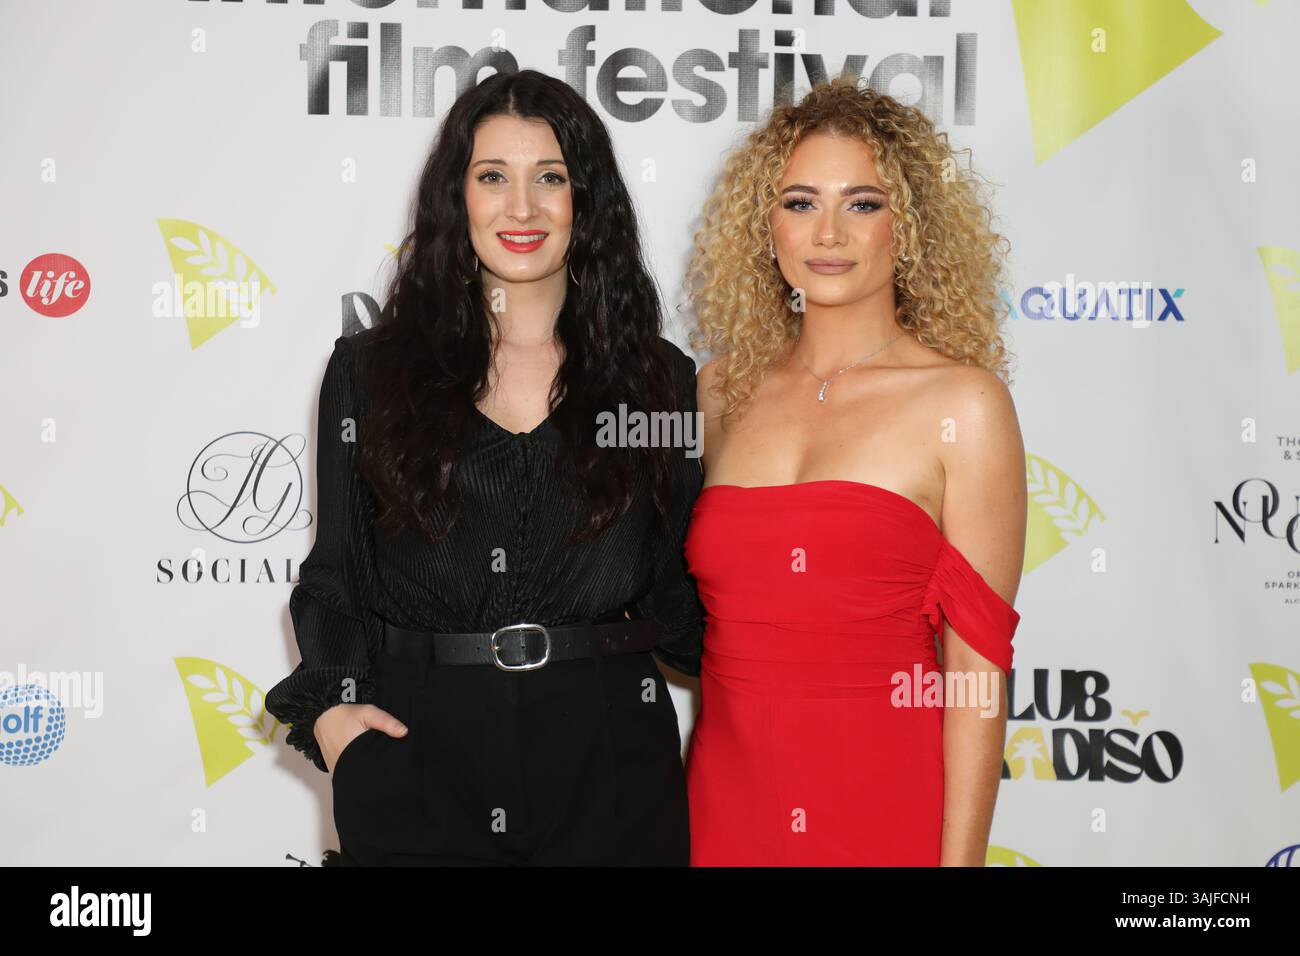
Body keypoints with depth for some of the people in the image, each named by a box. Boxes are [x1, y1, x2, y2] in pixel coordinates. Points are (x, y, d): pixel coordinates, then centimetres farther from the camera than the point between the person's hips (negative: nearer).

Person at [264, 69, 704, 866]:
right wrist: (331, 704, -7)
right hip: (415, 759, 0)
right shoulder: (369, 371, 4)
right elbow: (337, 574, 7)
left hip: (607, 764, 1)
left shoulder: (661, 380, 4)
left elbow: (680, 594, 6)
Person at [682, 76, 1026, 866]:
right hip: (724, 796, 4)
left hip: (883, 804, -3)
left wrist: (960, 856, -12)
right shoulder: (724, 392, 5)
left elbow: (976, 663, -9)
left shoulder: (964, 403, -7)